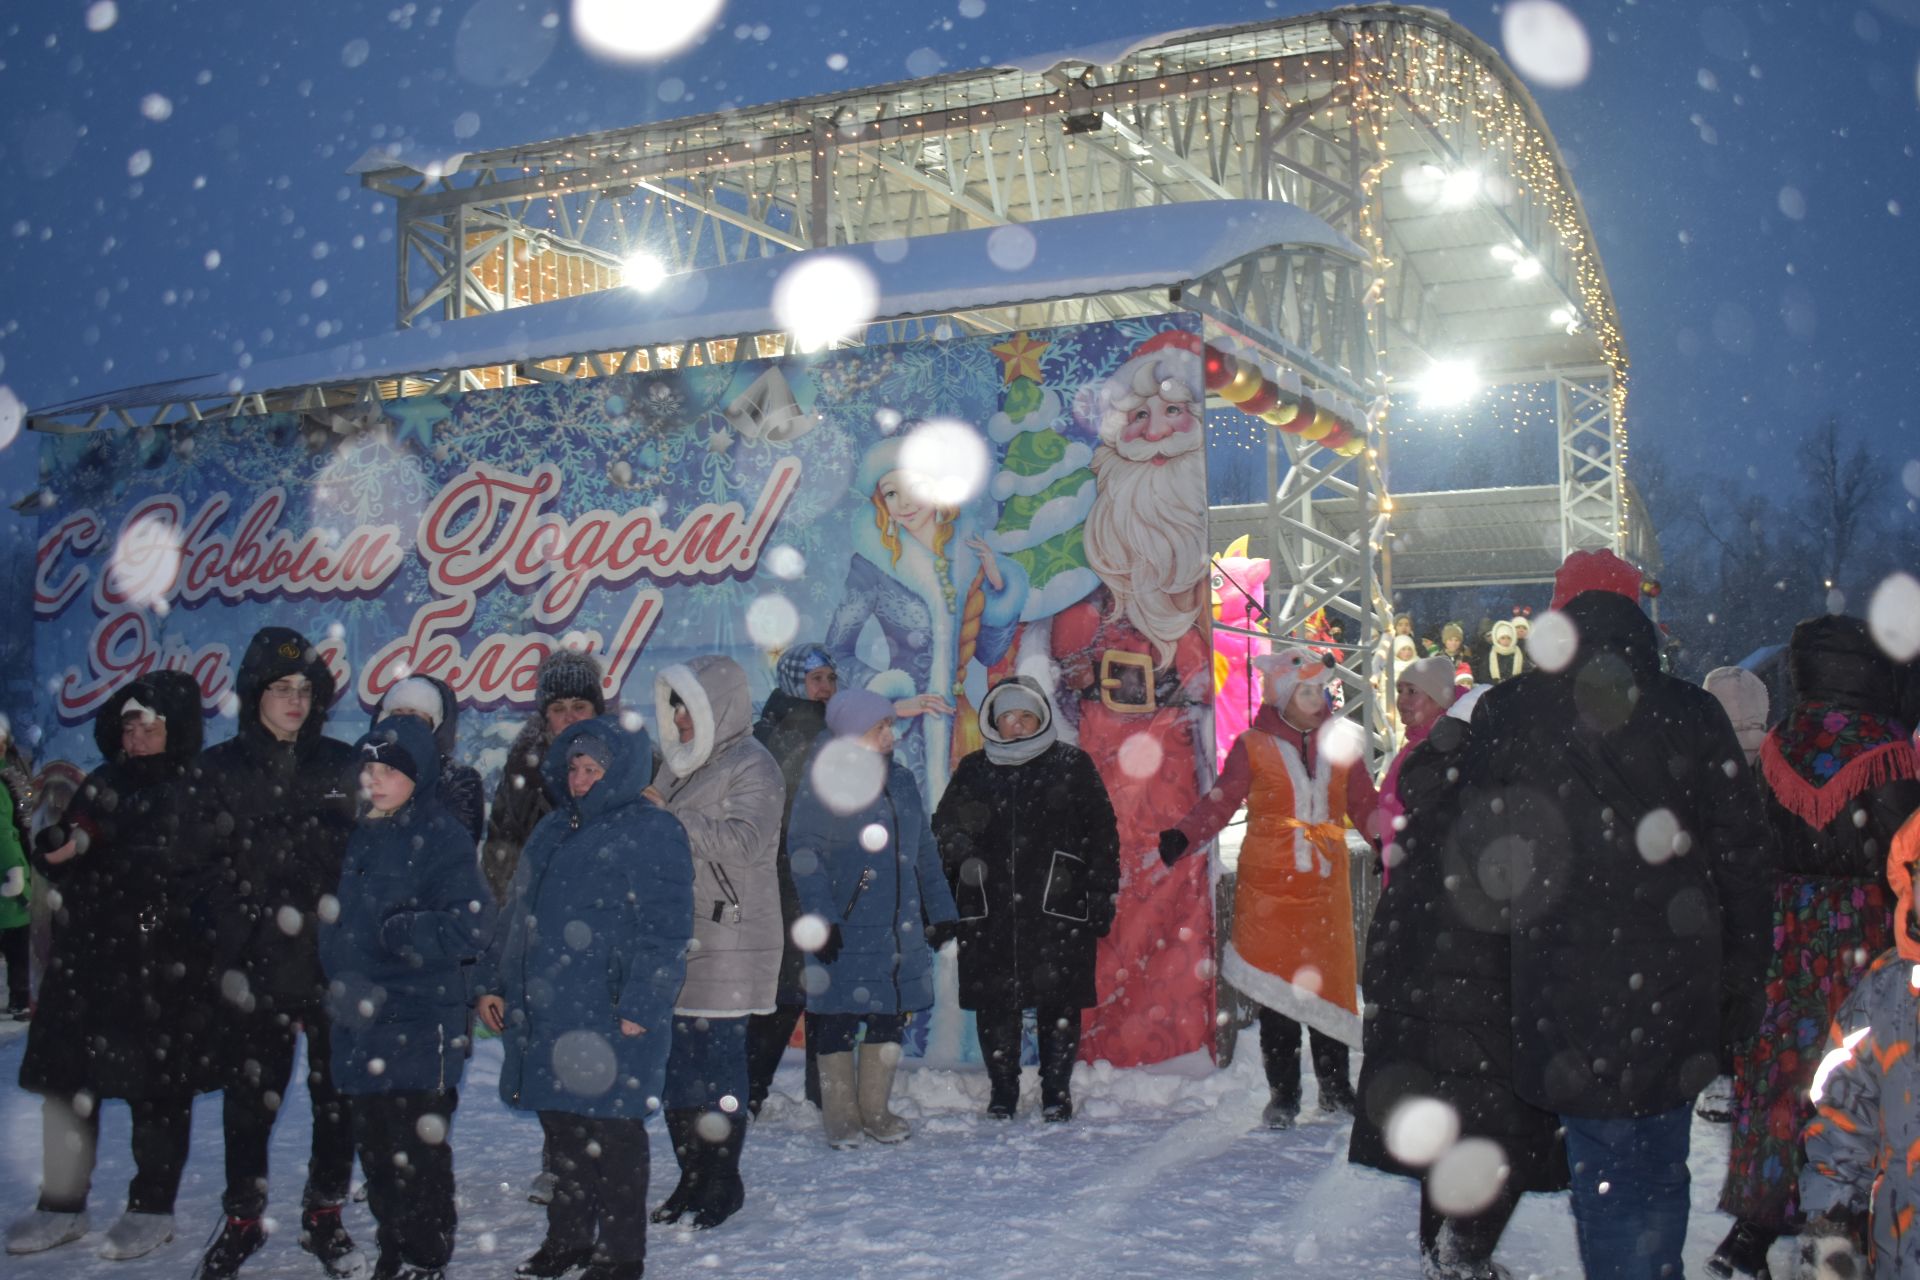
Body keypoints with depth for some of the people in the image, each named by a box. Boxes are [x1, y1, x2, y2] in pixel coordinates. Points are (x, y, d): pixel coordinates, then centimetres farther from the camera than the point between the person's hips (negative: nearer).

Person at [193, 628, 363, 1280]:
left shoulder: (341, 765, 8)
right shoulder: (219, 768, 6)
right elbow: (206, 862, -1)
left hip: (332, 957, 0)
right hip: (253, 962, 0)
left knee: (337, 1093, 4)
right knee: (250, 1095, 7)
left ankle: (325, 1216, 20)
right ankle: (243, 1220, 24)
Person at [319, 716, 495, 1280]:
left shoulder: (441, 836, -9)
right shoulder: (361, 835, 13)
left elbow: (471, 925, -16)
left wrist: (396, 931, -17)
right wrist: (335, 984, 12)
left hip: (420, 1027, -7)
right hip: (361, 1024, 7)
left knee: (416, 1150, -1)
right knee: (375, 1148, 14)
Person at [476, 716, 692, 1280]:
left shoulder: (652, 831, -9)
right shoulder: (553, 830, 16)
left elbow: (666, 931, -14)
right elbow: (516, 914, 23)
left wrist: (639, 1007, -18)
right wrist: (494, 982, 17)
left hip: (608, 1019, -7)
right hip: (543, 1013, 7)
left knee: (611, 1136, 1)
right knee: (562, 1129, 16)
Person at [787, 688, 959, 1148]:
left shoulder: (900, 779, 11)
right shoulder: (822, 780, -7)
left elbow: (924, 849, 17)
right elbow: (803, 851, -11)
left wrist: (940, 909, 16)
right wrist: (821, 917, -17)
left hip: (899, 926, 6)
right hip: (844, 929, -5)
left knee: (891, 1015, 9)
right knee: (838, 1017, 3)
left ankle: (875, 1109, 23)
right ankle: (840, 1115, 16)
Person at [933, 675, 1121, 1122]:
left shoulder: (1072, 764, 5)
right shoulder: (973, 770, 11)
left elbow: (1101, 834, 4)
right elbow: (944, 834, 15)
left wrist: (1103, 897, -1)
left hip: (1058, 908, -2)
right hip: (987, 912, 2)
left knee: (1059, 1002, 2)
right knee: (993, 1004, 5)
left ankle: (1057, 1092, 17)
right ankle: (1002, 1091, 20)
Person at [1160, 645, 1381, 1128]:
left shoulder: (1340, 744, 9)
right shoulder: (1254, 747, 0)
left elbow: (1364, 804, 16)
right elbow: (1220, 803, -3)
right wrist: (1181, 838, -16)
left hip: (1326, 886, 3)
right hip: (1268, 888, -2)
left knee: (1330, 983, 6)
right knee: (1276, 989, 0)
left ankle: (1335, 1087, 21)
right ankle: (1282, 1094, 11)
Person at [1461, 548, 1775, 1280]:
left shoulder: (1506, 716, -2)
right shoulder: (1691, 713, 1)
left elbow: (1482, 852, 3)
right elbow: (1742, 854, 4)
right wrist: (1742, 977, 11)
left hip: (1564, 988, -2)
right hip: (1675, 989, 2)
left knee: (1604, 1171, 4)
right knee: (1659, 1169, 16)